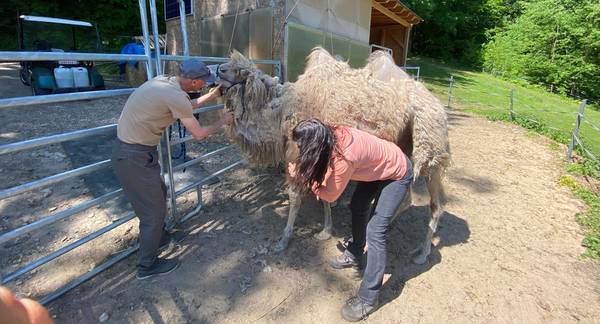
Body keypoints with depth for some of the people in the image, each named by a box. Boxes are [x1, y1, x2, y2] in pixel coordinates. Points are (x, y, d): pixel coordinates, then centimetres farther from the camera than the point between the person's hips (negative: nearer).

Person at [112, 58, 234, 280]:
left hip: (128, 148, 9)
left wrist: (210, 96, 21)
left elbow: (185, 107, 20)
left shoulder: (163, 81, 2)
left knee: (159, 193, 26)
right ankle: (147, 266, 25)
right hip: (134, 158, -9)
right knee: (154, 210, 6)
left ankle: (159, 236, 48)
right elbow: (199, 134, -11)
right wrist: (222, 121, 5)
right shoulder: (176, 96, -24)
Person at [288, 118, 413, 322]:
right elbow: (329, 165, 4)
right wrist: (320, 184, -10)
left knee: (375, 232, -9)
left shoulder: (345, 158, -39)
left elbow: (330, 195, -22)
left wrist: (299, 176, -15)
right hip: (378, 165, 9)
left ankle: (368, 299, 4)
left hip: (397, 174, -9)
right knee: (357, 207, 20)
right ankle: (354, 255, 42)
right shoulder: (332, 137, -18)